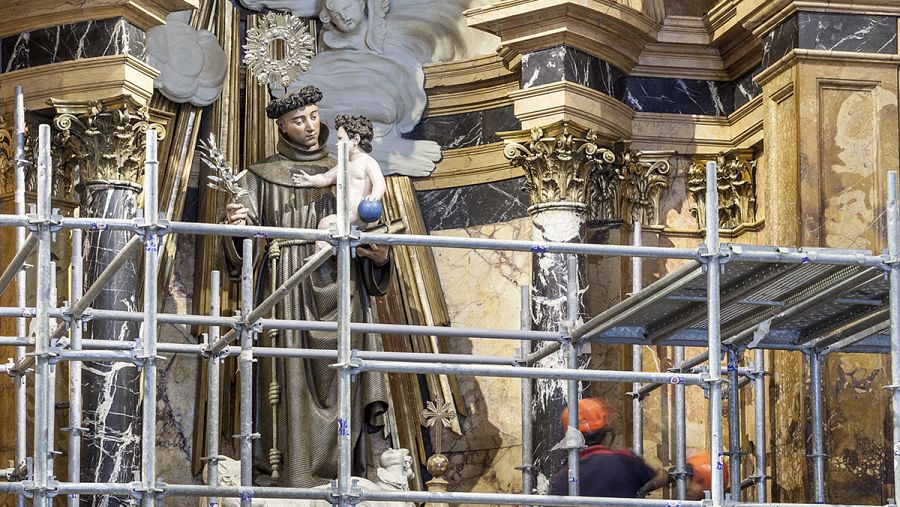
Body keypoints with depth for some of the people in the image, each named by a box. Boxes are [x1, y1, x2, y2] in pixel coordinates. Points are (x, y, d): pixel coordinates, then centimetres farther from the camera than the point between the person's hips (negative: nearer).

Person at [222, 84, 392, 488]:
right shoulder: (262, 176, 11)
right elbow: (247, 233, -2)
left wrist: (380, 256, -1)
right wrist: (237, 224, -26)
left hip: (338, 287, 3)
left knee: (338, 377, -5)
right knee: (292, 376, -10)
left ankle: (339, 475, -4)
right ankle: (294, 474, -12)